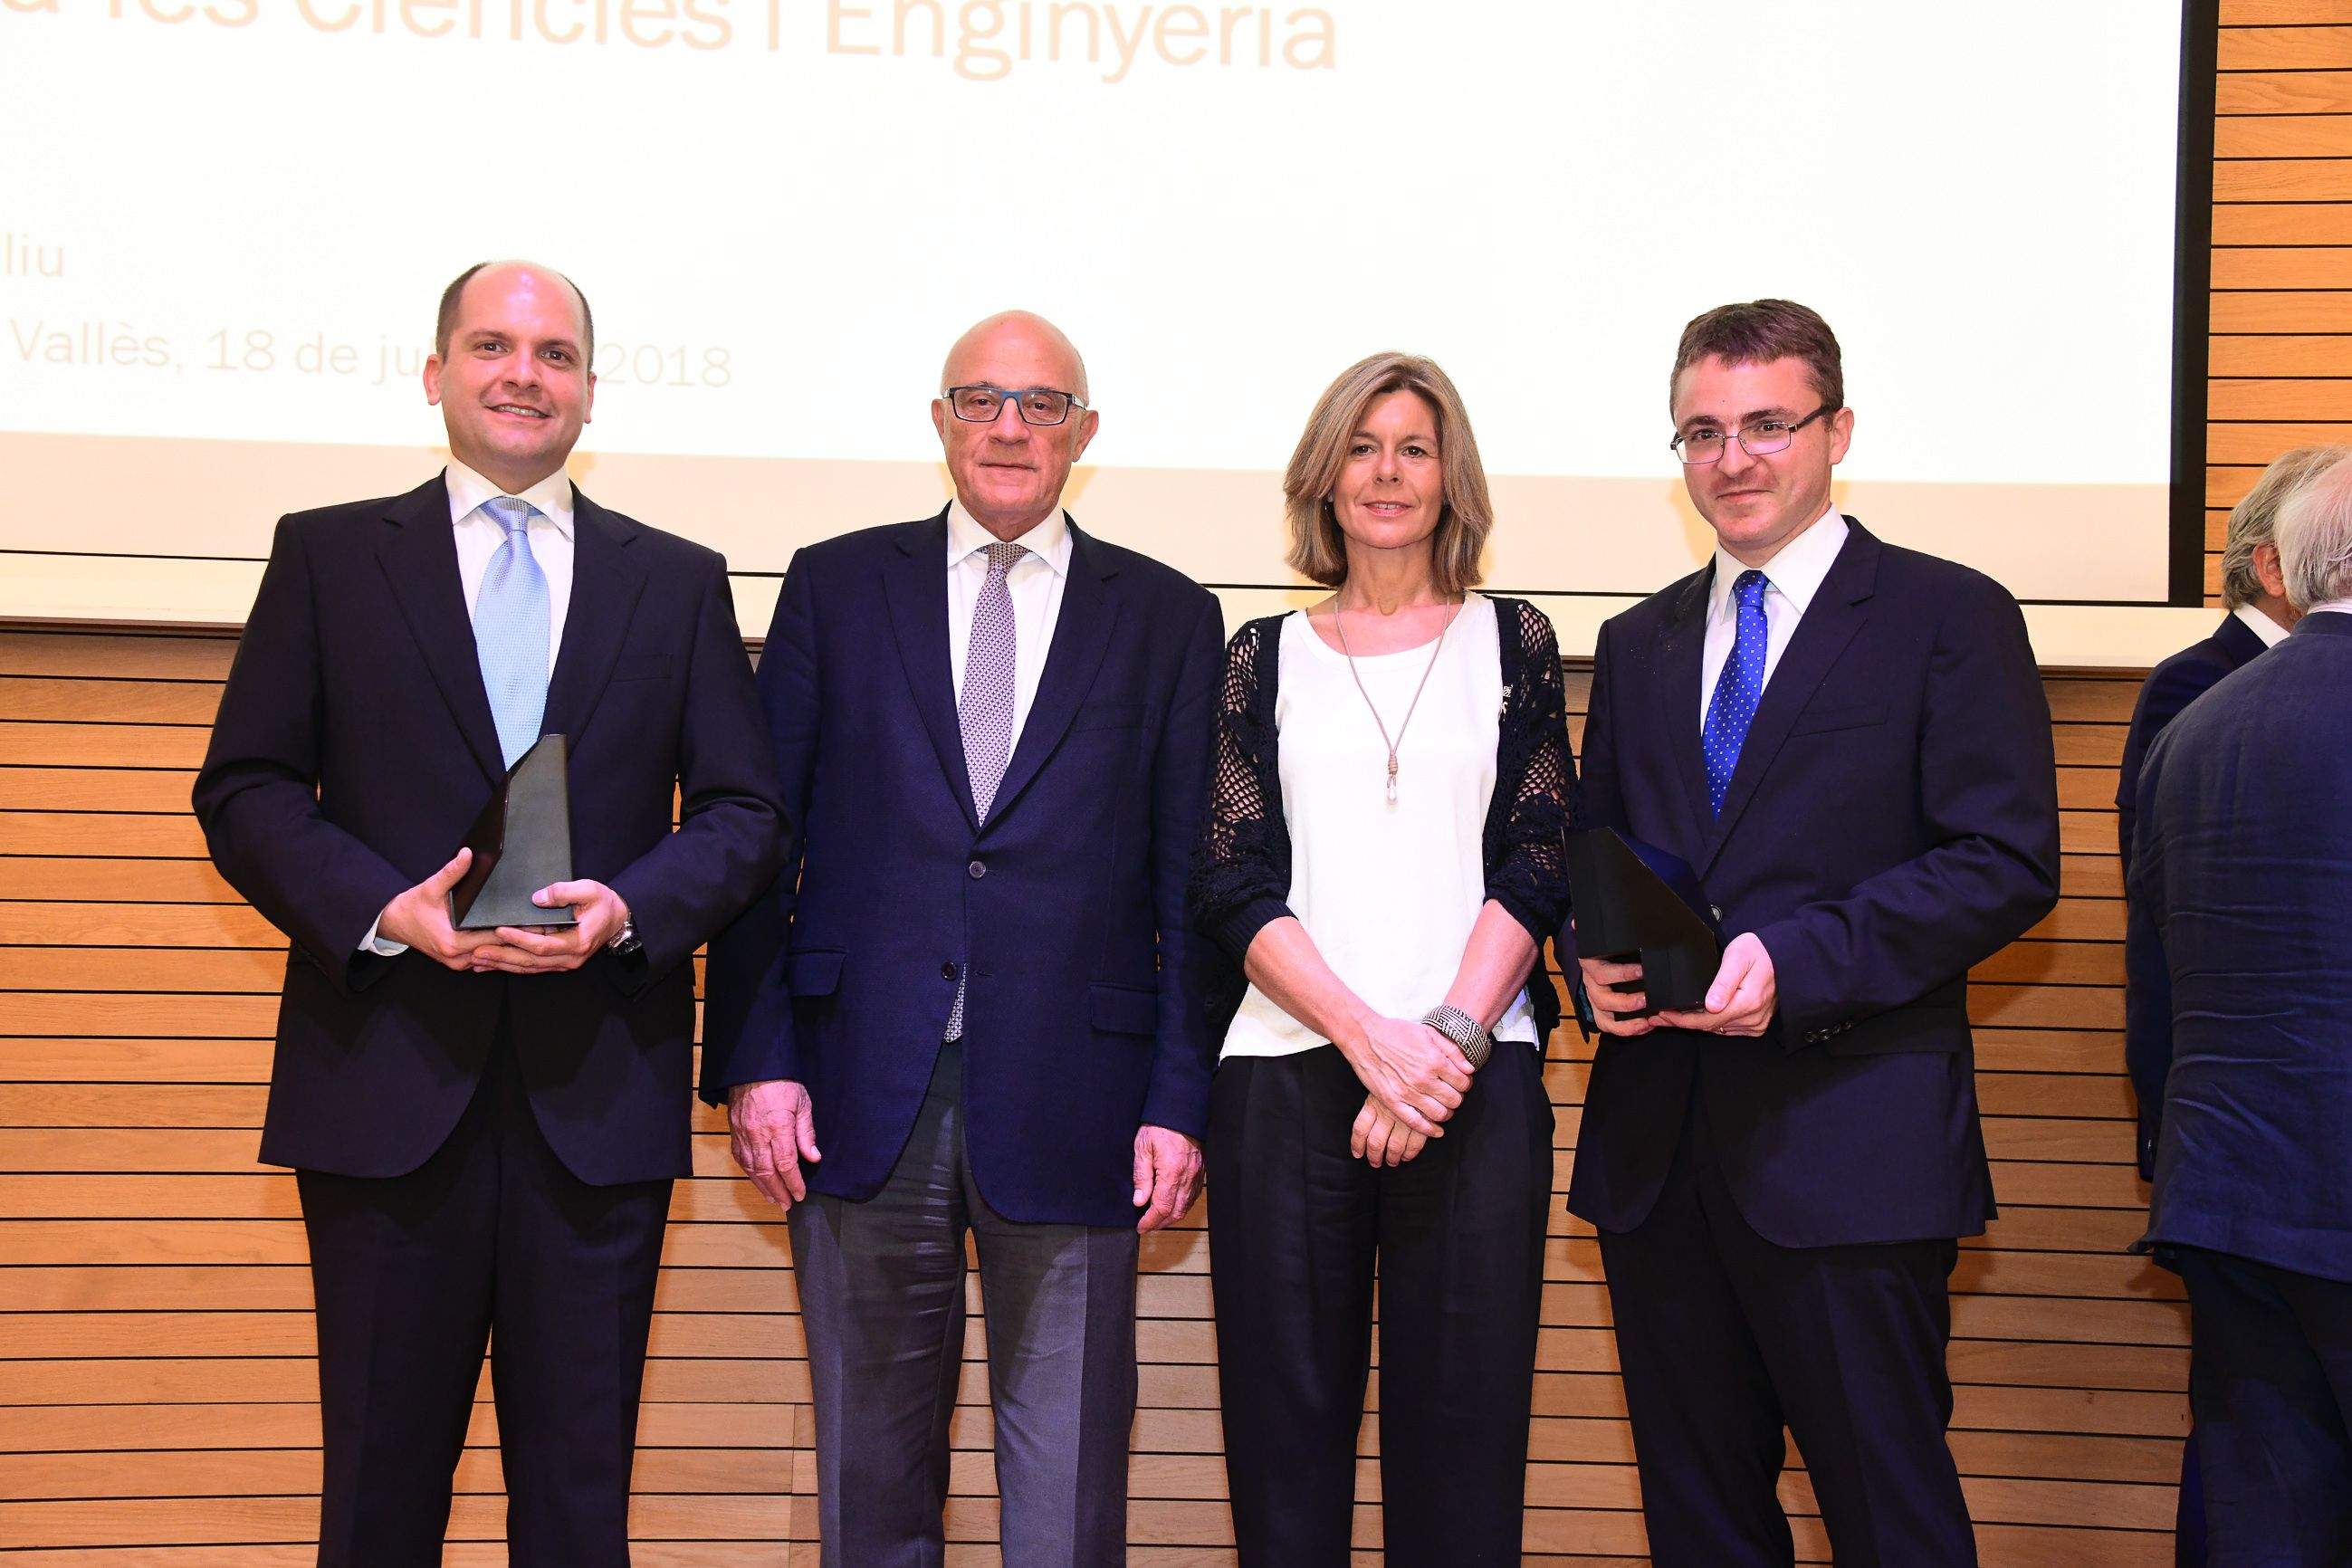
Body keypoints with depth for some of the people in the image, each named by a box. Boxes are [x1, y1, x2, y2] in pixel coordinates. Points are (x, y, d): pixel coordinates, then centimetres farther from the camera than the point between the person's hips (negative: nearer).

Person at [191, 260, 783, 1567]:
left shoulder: (679, 581, 12)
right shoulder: (328, 555, 9)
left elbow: (743, 814, 7)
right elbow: (244, 789, 4)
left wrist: (630, 908, -12)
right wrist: (383, 906, -13)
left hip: (599, 1092, 1)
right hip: (389, 1077, -1)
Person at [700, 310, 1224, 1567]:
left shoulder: (1168, 618, 8)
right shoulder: (835, 586, 9)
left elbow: (1191, 880, 5)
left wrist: (1179, 1098, -2)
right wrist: (754, 1059, -3)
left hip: (1068, 1109, 0)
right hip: (861, 1090, 1)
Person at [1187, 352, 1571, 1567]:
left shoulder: (1512, 642, 12)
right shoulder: (1265, 656, 12)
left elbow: (1536, 866, 3)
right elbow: (1232, 886, 2)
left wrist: (1449, 1037, -11)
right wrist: (1372, 1037, -11)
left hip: (1476, 1074, 0)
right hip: (1288, 1069, 0)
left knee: (1461, 1427, 1)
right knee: (1285, 1424, 3)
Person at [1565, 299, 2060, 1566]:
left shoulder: (1949, 618, 0)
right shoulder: (1638, 643, 17)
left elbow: (2007, 864, -9)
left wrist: (1799, 961, -20)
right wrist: (1594, 955, -3)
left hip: (1849, 1146, -5)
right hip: (1656, 1146, 5)